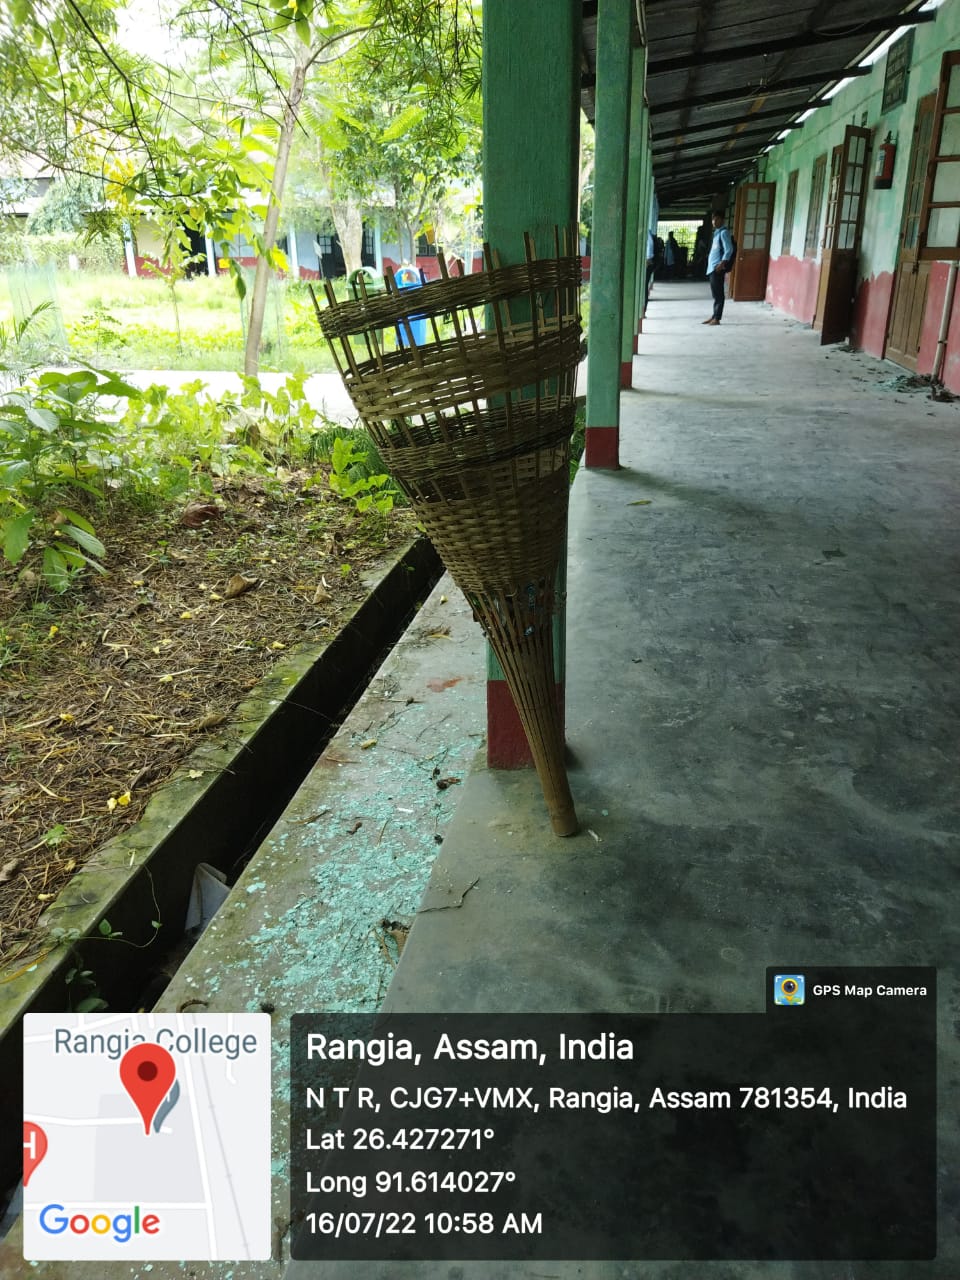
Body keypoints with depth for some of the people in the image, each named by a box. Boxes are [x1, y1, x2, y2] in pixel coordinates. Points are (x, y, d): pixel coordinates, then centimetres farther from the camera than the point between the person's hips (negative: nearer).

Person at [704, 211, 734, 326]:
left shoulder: (724, 232, -7)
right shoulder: (717, 232, 20)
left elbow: (729, 249, -15)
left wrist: (722, 263, -24)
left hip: (718, 267, -9)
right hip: (712, 267, 9)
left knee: (719, 294, -9)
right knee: (715, 294, 11)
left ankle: (717, 318, -10)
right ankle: (714, 316, 15)